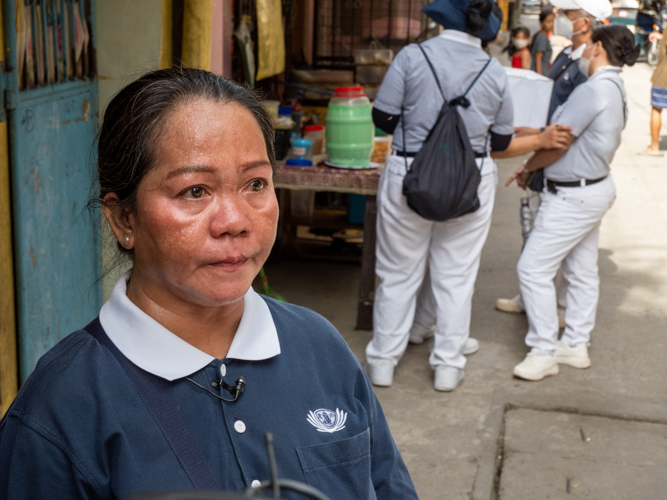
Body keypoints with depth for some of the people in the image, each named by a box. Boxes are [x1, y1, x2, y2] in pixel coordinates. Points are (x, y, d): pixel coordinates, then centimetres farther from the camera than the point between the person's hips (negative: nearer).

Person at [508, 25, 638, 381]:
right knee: (582, 271, 16)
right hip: (594, 188, 11)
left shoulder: (592, 90, -22)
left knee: (534, 268, -7)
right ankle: (576, 345, 26)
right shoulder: (615, 90, 10)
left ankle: (544, 352, -1)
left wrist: (527, 169, -1)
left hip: (573, 197, -11)